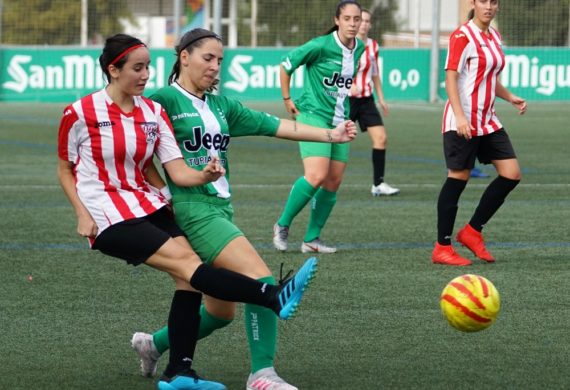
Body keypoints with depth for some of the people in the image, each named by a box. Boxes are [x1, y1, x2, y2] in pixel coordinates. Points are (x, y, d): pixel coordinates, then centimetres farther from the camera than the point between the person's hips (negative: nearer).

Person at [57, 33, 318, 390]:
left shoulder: (154, 112, 4)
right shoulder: (80, 113, -9)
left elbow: (178, 171, -3)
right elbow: (65, 170, 4)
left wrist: (204, 175, -24)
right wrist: (82, 213, -9)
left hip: (147, 206, 6)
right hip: (107, 218, -6)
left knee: (188, 276, -11)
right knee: (186, 261, -22)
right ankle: (273, 297, -32)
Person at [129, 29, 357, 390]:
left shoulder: (221, 105, 15)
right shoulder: (164, 101, -5)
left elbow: (273, 125, 11)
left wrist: (330, 134, 4)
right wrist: (163, 188, -18)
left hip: (221, 209, 8)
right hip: (193, 208, -8)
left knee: (221, 312, 13)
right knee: (261, 278, -20)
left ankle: (153, 344, 34)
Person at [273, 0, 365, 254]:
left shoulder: (359, 49, 5)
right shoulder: (320, 46, -14)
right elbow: (285, 66, -2)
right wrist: (287, 100, 2)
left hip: (340, 120, 7)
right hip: (314, 116, -7)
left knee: (333, 181, 3)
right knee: (316, 176, -21)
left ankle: (311, 239, 12)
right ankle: (282, 225, -3)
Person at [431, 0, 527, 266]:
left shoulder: (493, 35, 13)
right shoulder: (463, 36, -11)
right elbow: (451, 78, -17)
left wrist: (511, 98, 10)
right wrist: (460, 116, -27)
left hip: (488, 121, 8)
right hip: (463, 122, -8)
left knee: (511, 174, 1)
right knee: (458, 179, -3)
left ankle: (472, 232, 12)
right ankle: (442, 248, 5)